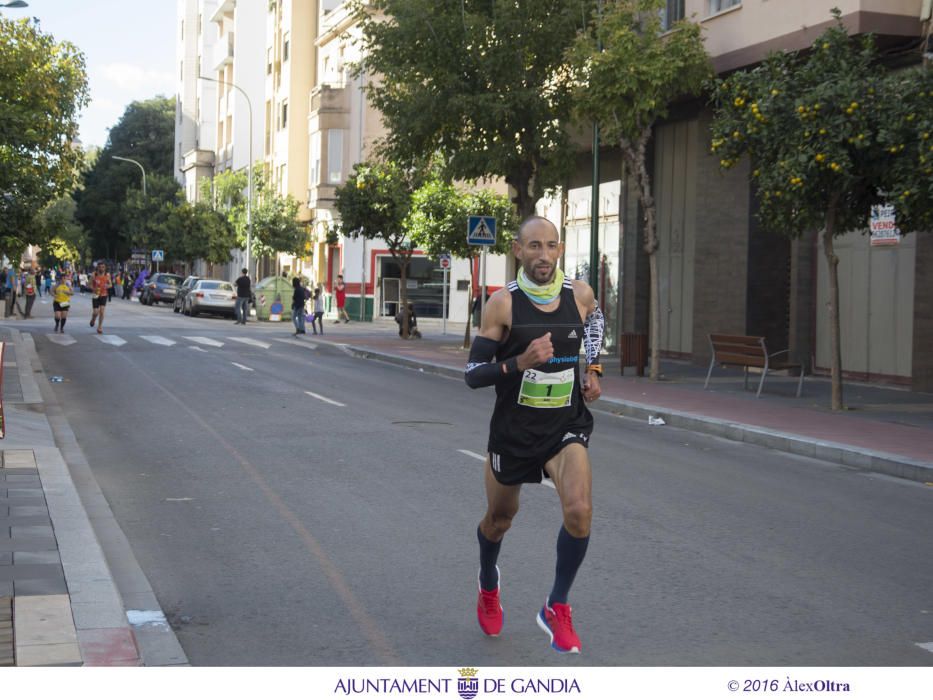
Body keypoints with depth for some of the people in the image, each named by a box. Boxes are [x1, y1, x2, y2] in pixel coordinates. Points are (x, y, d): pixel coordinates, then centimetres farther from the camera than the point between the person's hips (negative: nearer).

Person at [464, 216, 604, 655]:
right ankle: (488, 585, 51)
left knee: (580, 511, -20)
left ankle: (556, 609, 1)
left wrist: (593, 369, 10)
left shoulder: (580, 294, -4)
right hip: (514, 426, -1)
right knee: (500, 518, 17)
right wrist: (520, 362, -30)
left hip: (566, 425, 1)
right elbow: (472, 374, -14)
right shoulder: (503, 303, -15)